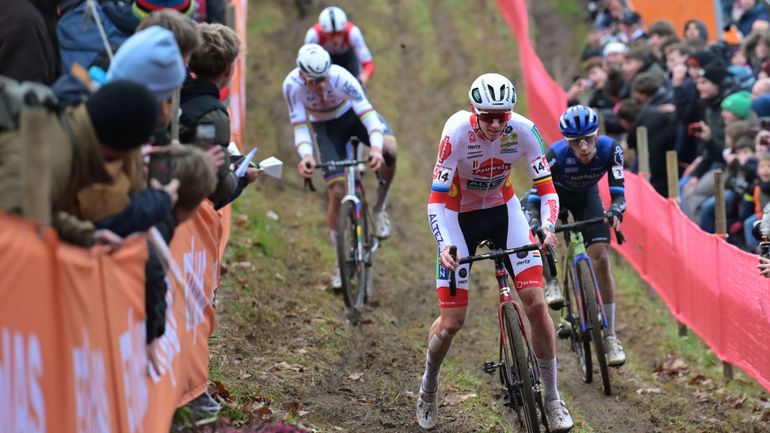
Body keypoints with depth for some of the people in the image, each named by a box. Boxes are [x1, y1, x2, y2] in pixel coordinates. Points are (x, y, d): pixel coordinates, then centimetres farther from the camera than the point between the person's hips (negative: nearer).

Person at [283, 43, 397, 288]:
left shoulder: (341, 77, -35)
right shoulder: (292, 85, -30)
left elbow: (366, 113, -39)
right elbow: (299, 126, -28)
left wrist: (376, 148, -55)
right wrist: (305, 155, -47)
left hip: (354, 114, -1)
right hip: (326, 127, 1)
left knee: (389, 151, -33)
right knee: (337, 193, -9)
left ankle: (380, 208, -8)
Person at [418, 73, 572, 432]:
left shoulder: (523, 130, -23)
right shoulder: (457, 132, -29)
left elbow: (546, 187, -16)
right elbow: (436, 199, -27)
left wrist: (548, 226, -35)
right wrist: (445, 244, -42)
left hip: (503, 209, 2)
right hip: (459, 216, -2)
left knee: (536, 303, -12)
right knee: (451, 322, -4)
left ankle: (553, 400, 2)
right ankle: (428, 389, 26)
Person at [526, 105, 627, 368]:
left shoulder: (610, 149, -32)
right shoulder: (556, 154, -38)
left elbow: (617, 190, -32)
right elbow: (536, 194, -36)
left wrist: (615, 211, -53)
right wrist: (535, 223, -54)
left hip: (586, 196, 1)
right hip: (557, 192, -1)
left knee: (601, 258, -12)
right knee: (542, 225, -37)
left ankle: (610, 337, -6)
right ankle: (552, 282, -12)